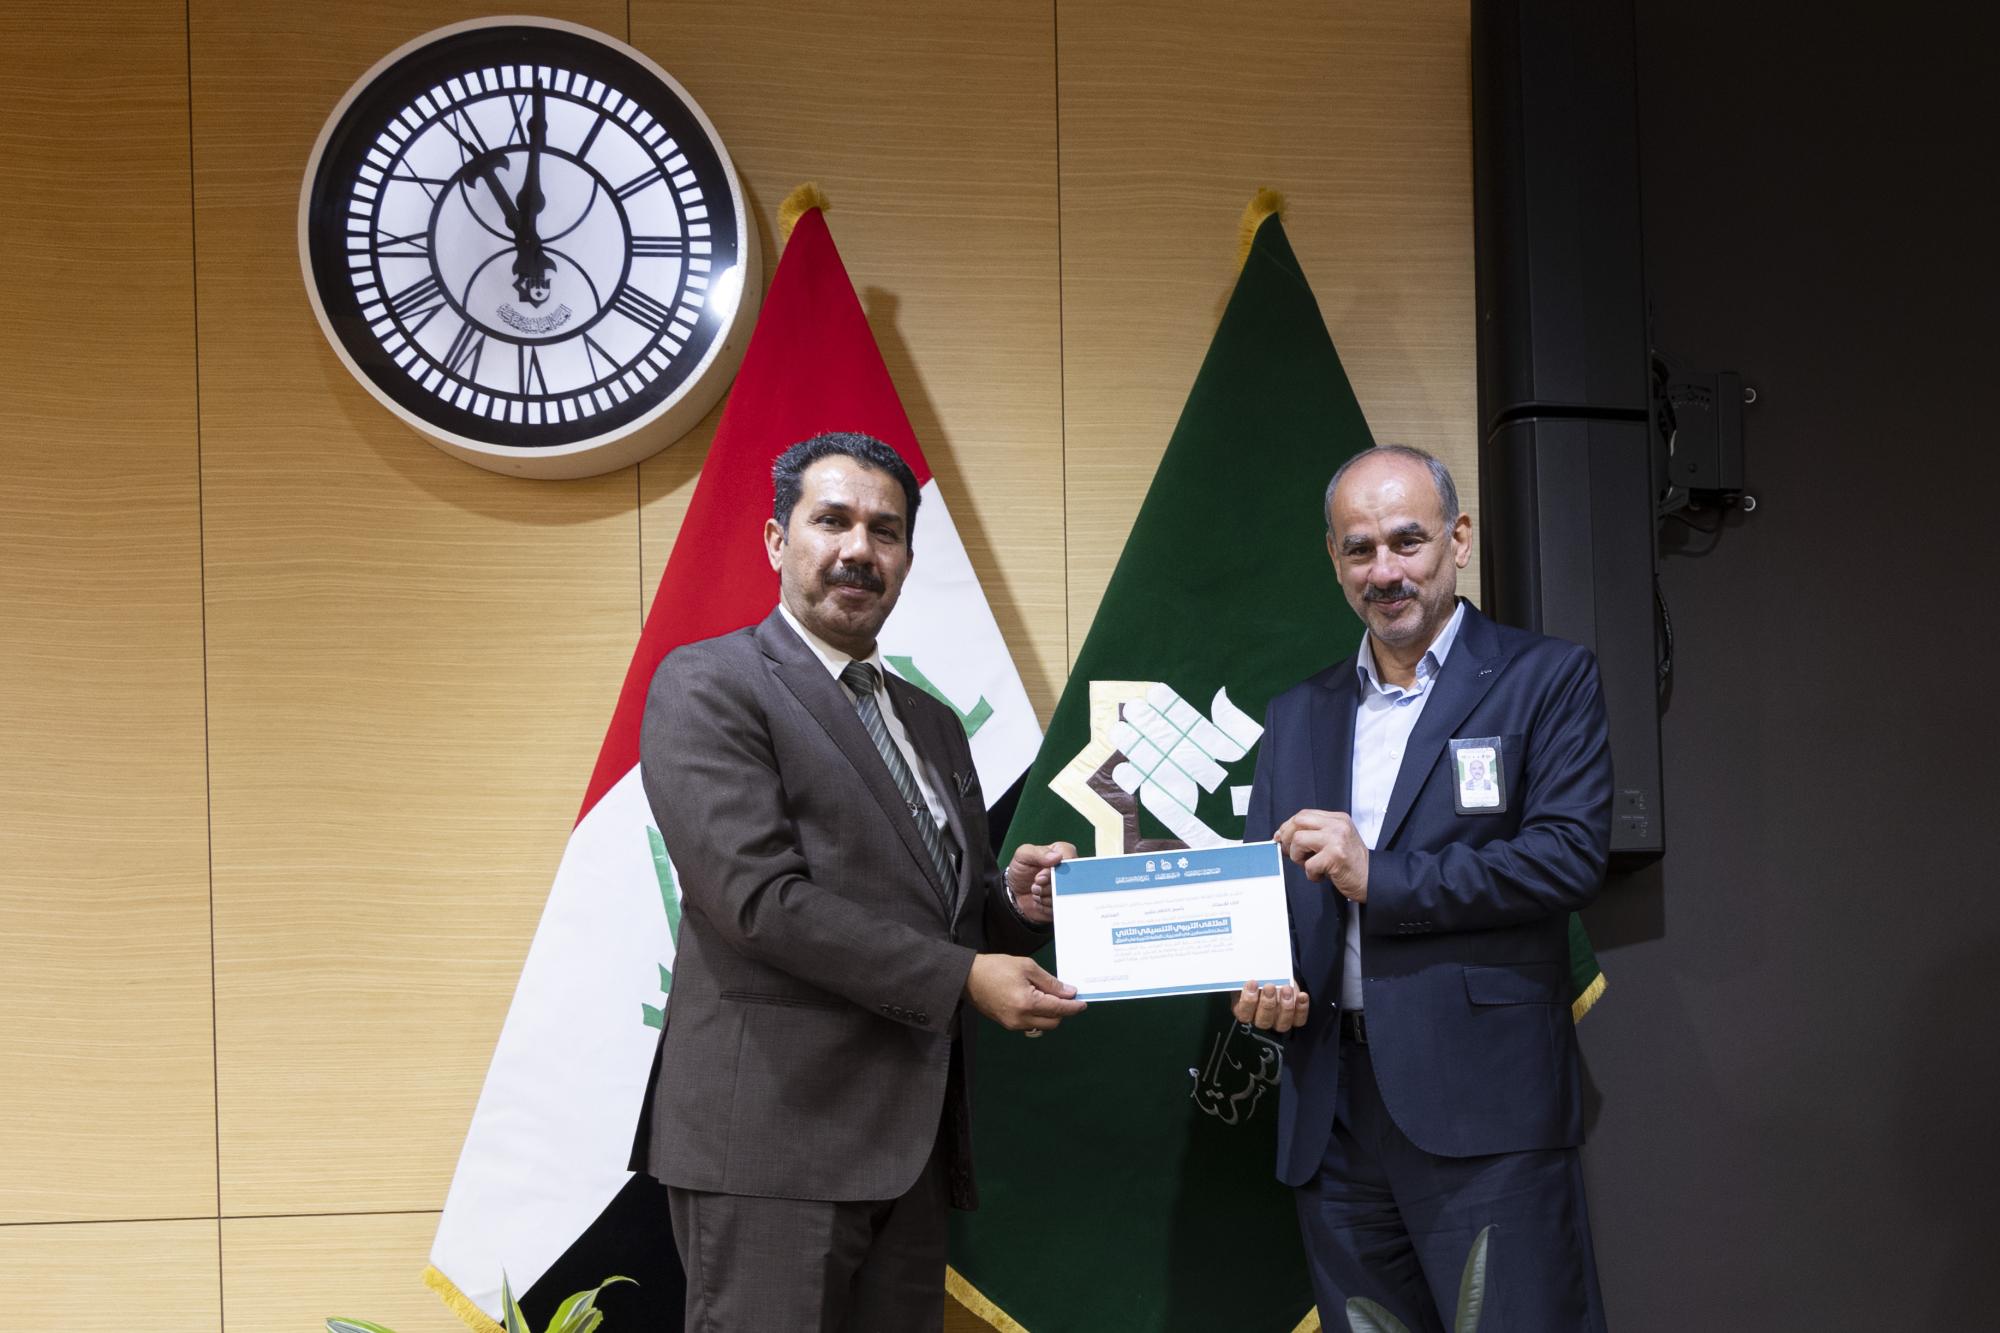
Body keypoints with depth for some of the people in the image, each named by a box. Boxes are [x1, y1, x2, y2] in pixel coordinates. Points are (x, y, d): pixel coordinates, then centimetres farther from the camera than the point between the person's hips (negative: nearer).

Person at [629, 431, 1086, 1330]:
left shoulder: (931, 725, 20)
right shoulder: (708, 684, -4)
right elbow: (761, 896, -15)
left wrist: (1015, 901, 1)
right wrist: (962, 977, -15)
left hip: (912, 1145, 7)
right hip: (774, 1132, -7)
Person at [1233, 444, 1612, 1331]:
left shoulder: (1546, 680, 2)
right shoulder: (1298, 715, 17)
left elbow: (1571, 855, -10)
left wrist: (1381, 877, -14)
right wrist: (1256, 983, -3)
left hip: (1483, 1101, -5)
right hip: (1332, 1109, 5)